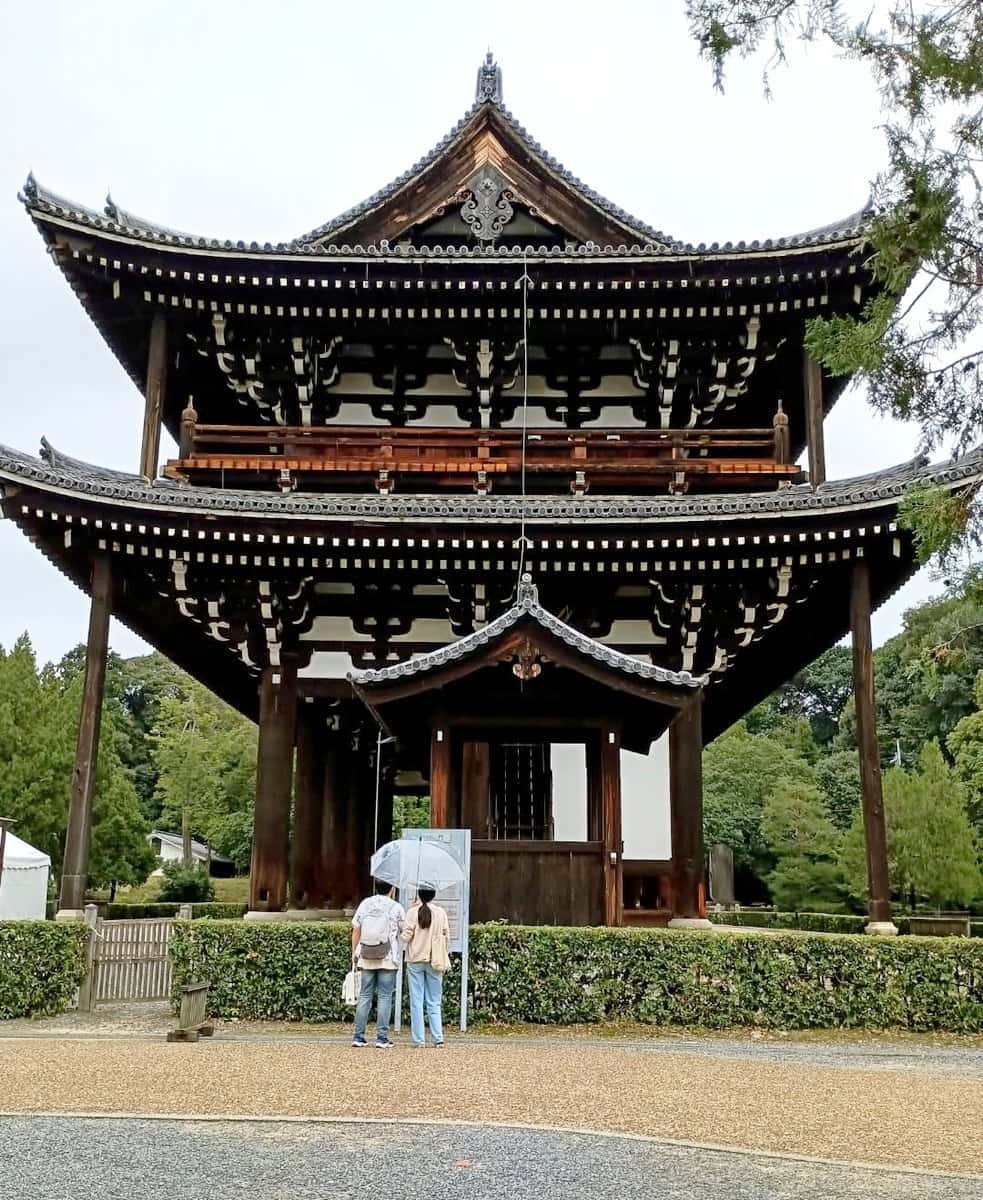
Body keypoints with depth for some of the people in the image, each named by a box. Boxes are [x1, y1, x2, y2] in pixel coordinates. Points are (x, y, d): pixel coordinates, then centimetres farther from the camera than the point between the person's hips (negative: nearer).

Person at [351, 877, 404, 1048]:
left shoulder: (365, 904, 5)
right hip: (388, 959, -3)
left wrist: (354, 953, 15)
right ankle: (382, 1038, -1)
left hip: (366, 959, 3)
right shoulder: (396, 907, -4)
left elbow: (356, 931, 6)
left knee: (364, 996, 8)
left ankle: (358, 1036, 7)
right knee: (385, 997, 2)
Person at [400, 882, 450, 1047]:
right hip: (434, 961, 2)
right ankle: (438, 1038, 3)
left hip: (415, 960, -2)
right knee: (434, 1002, 10)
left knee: (417, 1001, 5)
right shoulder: (440, 912, -2)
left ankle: (418, 1039, 4)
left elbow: (405, 936, -11)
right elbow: (446, 936, 2)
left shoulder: (413, 912, -9)